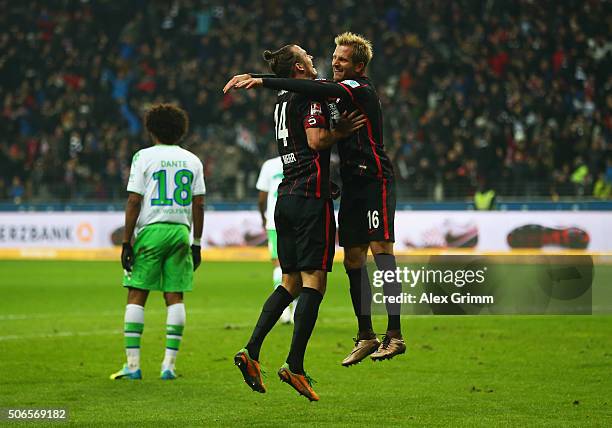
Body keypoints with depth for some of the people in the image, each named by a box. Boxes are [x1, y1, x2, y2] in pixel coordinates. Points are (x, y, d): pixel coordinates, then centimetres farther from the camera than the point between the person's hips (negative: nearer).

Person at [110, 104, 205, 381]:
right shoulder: (192, 161, 11)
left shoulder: (144, 157, 0)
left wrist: (127, 242, -2)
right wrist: (196, 243, 14)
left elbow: (134, 202, -5)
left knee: (136, 295, 1)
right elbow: (198, 205, 8)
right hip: (181, 231, 3)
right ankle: (169, 364, 1)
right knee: (175, 296, 6)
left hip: (151, 231, -3)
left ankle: (133, 364, -3)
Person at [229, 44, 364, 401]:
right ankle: (295, 365, -12)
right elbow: (316, 140, -19)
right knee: (314, 281, -7)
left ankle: (251, 351, 2)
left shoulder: (283, 100, 18)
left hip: (286, 197, 9)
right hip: (311, 196, -9)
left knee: (291, 282, 12)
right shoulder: (311, 96, -7)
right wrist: (343, 130, -4)